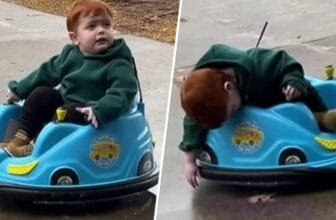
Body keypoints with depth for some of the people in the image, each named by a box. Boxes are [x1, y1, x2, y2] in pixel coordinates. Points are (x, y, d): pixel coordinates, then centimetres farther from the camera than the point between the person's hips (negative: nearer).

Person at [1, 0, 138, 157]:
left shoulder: (118, 64, -17)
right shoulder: (70, 54, 3)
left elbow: (122, 92, -29)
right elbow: (48, 72, 15)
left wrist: (100, 110, -46)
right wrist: (19, 90, 16)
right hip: (64, 102, 7)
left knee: (70, 112, -31)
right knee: (41, 93, -6)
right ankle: (22, 137, -6)